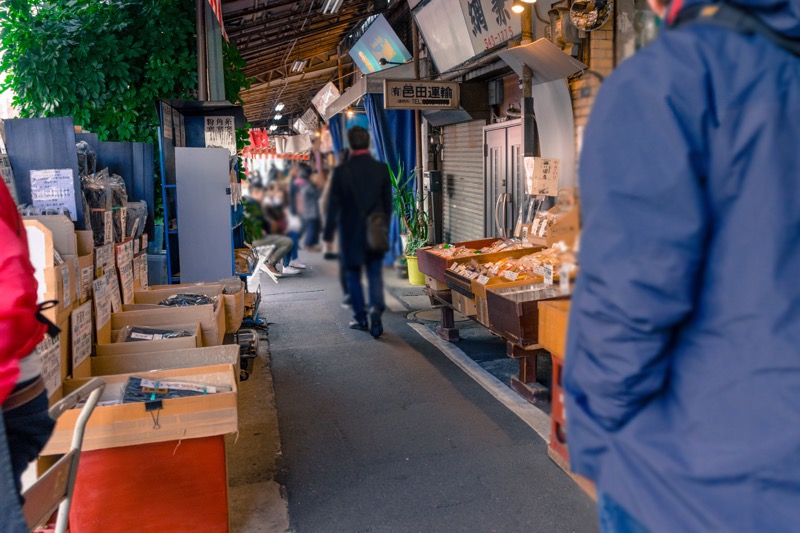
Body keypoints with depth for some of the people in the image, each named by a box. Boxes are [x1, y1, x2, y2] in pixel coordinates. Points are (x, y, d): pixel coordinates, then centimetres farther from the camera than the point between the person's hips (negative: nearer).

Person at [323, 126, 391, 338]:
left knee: (353, 275, 13)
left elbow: (333, 205, -6)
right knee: (375, 274, 9)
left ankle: (361, 318, 19)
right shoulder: (382, 169, -3)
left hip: (351, 233, -1)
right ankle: (376, 307, -15)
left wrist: (329, 235, 2)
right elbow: (388, 203, 2)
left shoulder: (341, 171, -9)